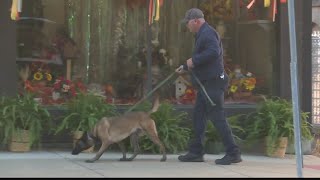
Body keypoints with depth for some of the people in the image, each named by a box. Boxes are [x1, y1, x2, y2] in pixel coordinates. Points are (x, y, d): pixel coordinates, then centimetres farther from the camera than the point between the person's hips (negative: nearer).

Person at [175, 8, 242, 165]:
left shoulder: (207, 33, -13)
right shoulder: (203, 34, 20)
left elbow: (214, 52, -31)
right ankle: (196, 152, 17)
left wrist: (194, 60, -22)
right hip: (206, 84, 11)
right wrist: (186, 67, 31)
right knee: (198, 116, 12)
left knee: (217, 117, -9)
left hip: (212, 83, -11)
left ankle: (233, 153, -6)